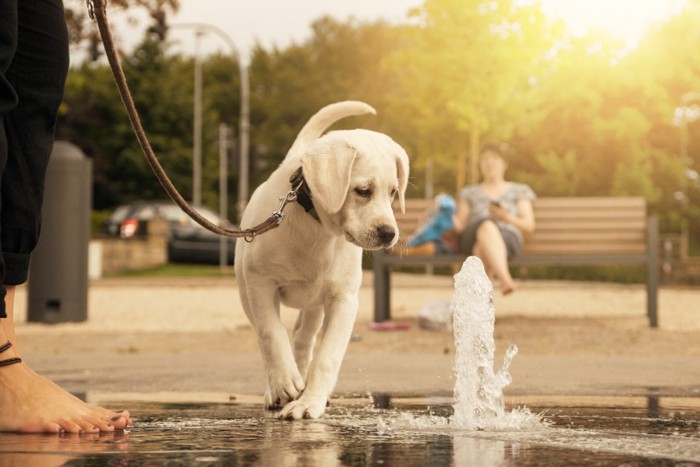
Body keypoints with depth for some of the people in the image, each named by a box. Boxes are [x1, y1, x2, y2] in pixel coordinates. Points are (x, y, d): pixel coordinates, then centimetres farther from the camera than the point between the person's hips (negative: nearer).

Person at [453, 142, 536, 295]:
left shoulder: (519, 191, 24)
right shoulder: (469, 193, 29)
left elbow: (529, 226, 14)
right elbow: (460, 225, 18)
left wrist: (506, 217, -5)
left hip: (508, 236, 0)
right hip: (472, 238, 0)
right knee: (487, 225, -40)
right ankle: (505, 280, -62)